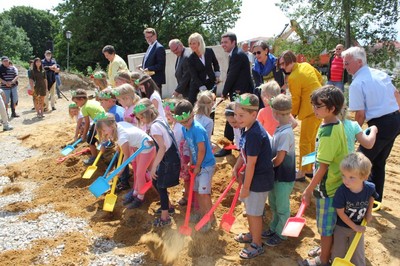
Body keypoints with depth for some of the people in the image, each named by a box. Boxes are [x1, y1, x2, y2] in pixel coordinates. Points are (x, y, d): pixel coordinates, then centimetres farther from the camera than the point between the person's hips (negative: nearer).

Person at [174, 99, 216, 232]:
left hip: (206, 164, -8)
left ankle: (211, 218, 9)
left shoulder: (197, 128, -25)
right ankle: (201, 212, 36)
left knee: (203, 192, -8)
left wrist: (197, 166, -14)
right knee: (196, 190, 17)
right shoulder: (184, 129, 0)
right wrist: (191, 162, 4)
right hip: (197, 164, 8)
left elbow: (202, 150, -23)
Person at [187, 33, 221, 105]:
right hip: (197, 84, -2)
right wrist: (203, 89, -23)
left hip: (211, 82, 2)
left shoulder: (209, 51, -7)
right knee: (191, 106, -5)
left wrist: (217, 76, 6)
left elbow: (215, 63, 13)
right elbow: (194, 76, -15)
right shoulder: (191, 58, -12)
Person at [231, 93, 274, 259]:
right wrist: (236, 168, 6)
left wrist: (246, 187, -19)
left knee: (254, 212, 8)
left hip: (259, 180, -9)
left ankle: (257, 245, 29)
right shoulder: (246, 129, 0)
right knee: (249, 207, 25)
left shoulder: (254, 134, -30)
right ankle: (252, 234, 48)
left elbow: (251, 164, -26)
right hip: (252, 176, 9)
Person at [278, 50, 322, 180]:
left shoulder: (293, 78, -19)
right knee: (311, 140, 17)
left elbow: (295, 99, -10)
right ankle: (309, 169, 27)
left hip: (311, 111, -9)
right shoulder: (306, 65, 6)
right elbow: (320, 77, 20)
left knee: (304, 143, 0)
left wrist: (293, 114, 4)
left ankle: (301, 172, 8)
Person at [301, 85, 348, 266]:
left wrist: (308, 190, -15)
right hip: (336, 184, 9)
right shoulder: (337, 124, 1)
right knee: (330, 224, 25)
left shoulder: (327, 133, -27)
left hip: (327, 187, -9)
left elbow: (322, 167, -25)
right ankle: (327, 249, 44)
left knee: (325, 226, 11)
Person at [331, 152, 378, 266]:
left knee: (357, 256, 14)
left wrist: (369, 213, 2)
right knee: (338, 256, 12)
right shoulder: (341, 191, -31)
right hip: (341, 226, -2)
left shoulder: (370, 187, -22)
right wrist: (355, 227, -13)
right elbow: (340, 213, -20)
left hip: (358, 226, 2)